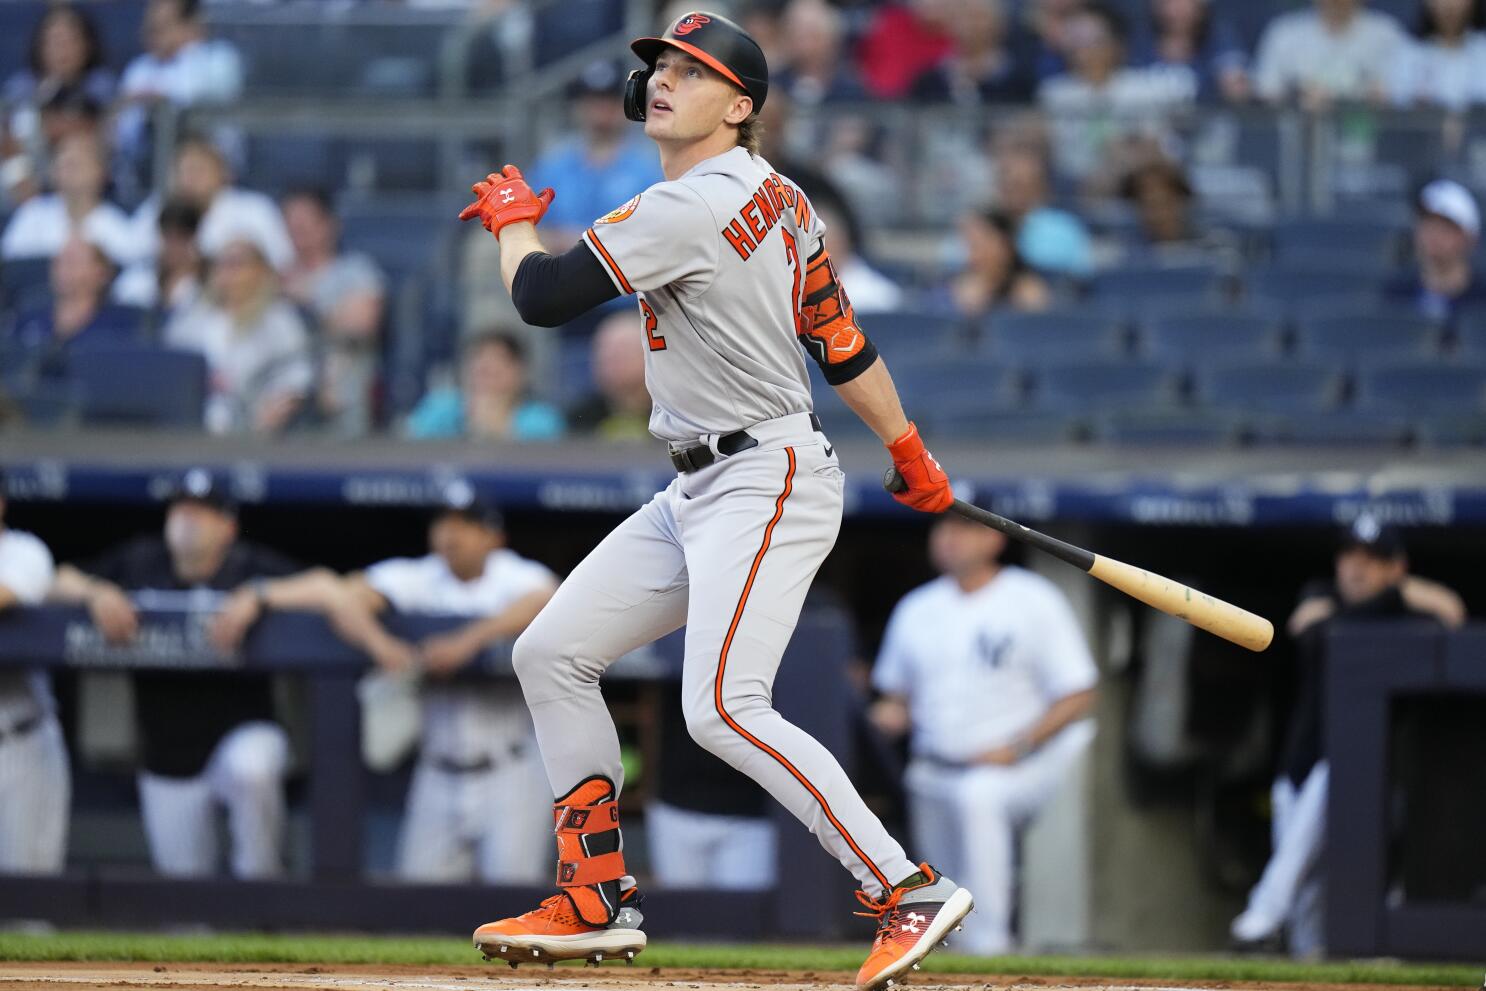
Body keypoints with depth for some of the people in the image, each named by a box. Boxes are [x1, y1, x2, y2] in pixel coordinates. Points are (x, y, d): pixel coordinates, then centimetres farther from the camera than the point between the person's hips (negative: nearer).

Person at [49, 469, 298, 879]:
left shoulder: (252, 566, -6)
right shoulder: (140, 562, 3)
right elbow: (60, 584, 3)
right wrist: (95, 592, -18)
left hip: (241, 733, -4)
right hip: (167, 758, 4)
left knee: (252, 767, -39)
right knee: (183, 874, 6)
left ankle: (261, 891, -18)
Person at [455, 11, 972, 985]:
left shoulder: (691, 209, -19)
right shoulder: (776, 196, 11)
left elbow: (541, 296, -17)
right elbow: (840, 338, 16)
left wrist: (513, 215, 3)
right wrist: (910, 453, 22)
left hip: (765, 482, -11)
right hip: (701, 493, 11)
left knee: (724, 709, -23)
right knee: (552, 654, 10)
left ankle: (909, 892, -22)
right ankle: (598, 902, 15)